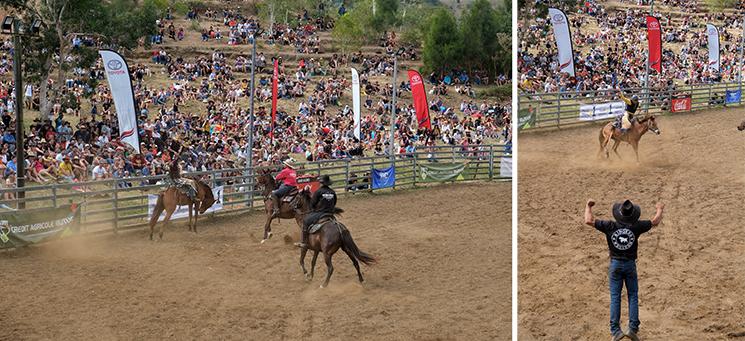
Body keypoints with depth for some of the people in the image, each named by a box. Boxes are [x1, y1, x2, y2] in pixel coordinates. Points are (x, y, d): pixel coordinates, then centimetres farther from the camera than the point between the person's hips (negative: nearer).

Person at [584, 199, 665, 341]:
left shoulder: (610, 226, -12)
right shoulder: (636, 226, -10)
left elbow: (589, 221, -11)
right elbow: (655, 221, 3)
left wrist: (588, 206, 7)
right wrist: (660, 209, 22)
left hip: (615, 264, 0)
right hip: (630, 265, 0)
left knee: (615, 297, 3)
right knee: (633, 296, 10)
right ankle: (632, 328, 1)